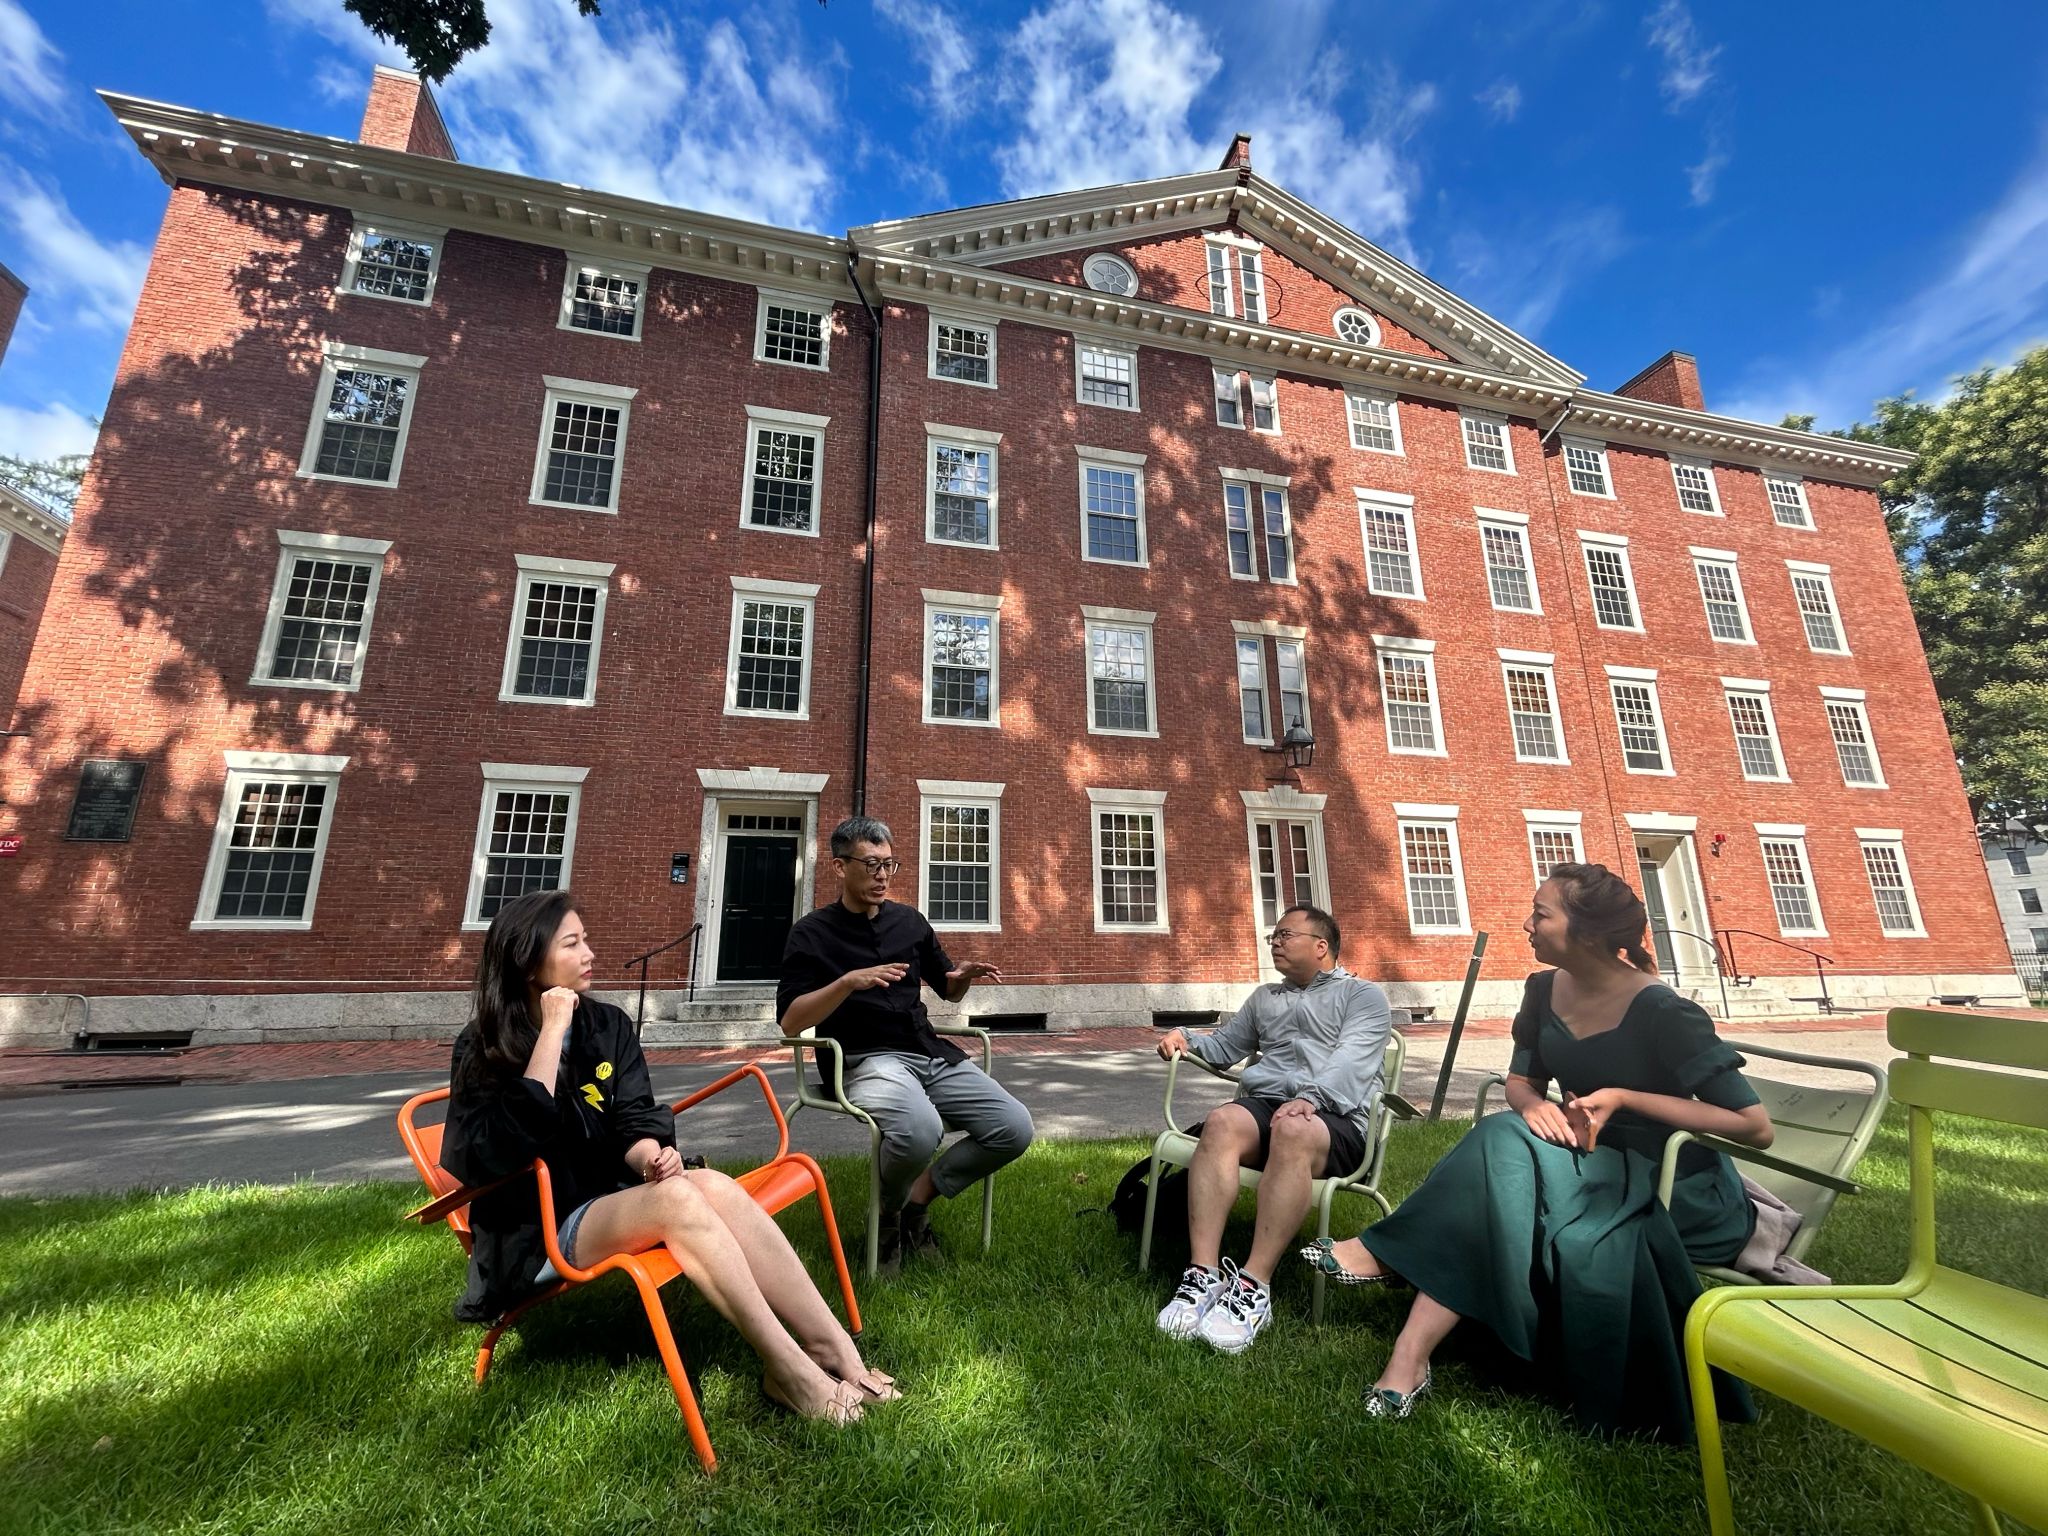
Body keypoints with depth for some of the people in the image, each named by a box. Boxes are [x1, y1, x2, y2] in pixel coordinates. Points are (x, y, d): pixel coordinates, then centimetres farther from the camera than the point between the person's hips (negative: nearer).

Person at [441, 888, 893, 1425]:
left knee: (717, 1188, -29)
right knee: (677, 1197, -34)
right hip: (540, 1229, -4)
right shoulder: (484, 1049, -5)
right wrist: (552, 1032, -22)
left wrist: (651, 1158, -22)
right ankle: (789, 1369, -33)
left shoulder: (608, 1024, 6)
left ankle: (837, 1353, -31)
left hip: (615, 1195, 4)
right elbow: (513, 1144, -22)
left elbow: (634, 1119, 1)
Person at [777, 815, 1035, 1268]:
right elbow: (790, 1022, -10)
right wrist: (848, 981, -25)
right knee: (920, 1129, -36)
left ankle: (919, 1199, 11)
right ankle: (886, 1215, 0)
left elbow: (948, 991, 21)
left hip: (931, 1054, 6)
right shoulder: (813, 932, -1)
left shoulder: (909, 921, 12)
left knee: (1015, 1128, -11)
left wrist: (964, 976, -3)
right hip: (866, 1060, -5)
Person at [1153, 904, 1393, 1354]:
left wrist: (1309, 1097, -24)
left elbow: (1351, 1061, -5)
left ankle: (1253, 1287, -37)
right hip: (1261, 1102, 4)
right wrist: (1185, 1039, 10)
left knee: (1294, 1130, -39)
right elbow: (1224, 1046, 33)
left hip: (1334, 1118, -4)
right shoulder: (1264, 998, 31)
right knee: (1221, 1122, -31)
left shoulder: (1363, 995, 13)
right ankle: (1203, 1276, -35)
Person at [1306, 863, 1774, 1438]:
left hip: (1685, 1194, -5)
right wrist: (1533, 1105, -17)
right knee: (1505, 1141, -29)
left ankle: (1384, 1253, -22)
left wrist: (1623, 1097, -24)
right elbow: (1521, 1082, 7)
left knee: (1507, 1147, -32)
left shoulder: (1661, 1012, -20)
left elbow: (1756, 1127, -17)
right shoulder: (1545, 991, -1)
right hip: (1595, 1168, 5)